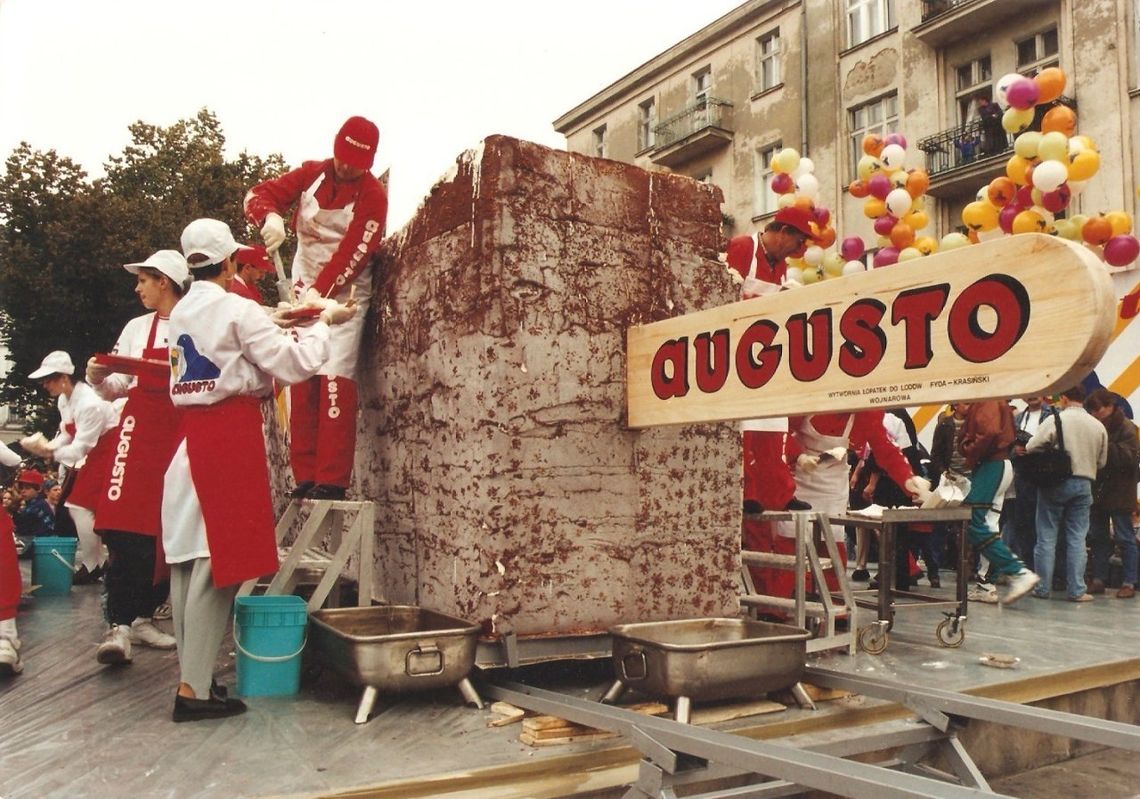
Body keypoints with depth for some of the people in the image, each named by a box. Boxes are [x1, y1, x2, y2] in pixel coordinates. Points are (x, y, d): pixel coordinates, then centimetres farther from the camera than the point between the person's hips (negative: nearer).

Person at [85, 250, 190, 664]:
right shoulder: (137, 328, 11)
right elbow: (117, 387, 13)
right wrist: (99, 377, -7)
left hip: (184, 434, -1)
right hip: (141, 427, 1)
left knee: (169, 531, 4)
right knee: (125, 527, -10)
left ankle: (143, 616, 18)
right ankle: (118, 624, -8)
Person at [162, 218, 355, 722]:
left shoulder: (181, 313, 14)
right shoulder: (238, 309, -9)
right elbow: (295, 365, -11)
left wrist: (272, 323, 38)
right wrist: (324, 322, 3)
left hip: (189, 434, 8)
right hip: (230, 435, -8)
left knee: (187, 557, 10)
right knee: (217, 563, -6)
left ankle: (191, 671, 19)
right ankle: (194, 689, -4)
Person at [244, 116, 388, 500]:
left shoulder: (372, 195, -11)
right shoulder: (311, 173, 3)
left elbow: (353, 254, -18)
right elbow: (259, 194, 1)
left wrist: (320, 292, -28)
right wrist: (270, 217, -23)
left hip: (345, 293, -5)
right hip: (304, 288, 5)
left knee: (335, 377, -16)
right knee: (300, 379, 0)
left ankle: (332, 480, -16)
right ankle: (305, 476, 3)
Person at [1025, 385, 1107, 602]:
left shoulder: (1055, 420, -10)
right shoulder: (1098, 426, 3)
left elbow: (1031, 447, -10)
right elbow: (1101, 461, 10)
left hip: (1055, 484, -3)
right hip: (1084, 484, 3)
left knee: (1047, 538, 4)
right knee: (1077, 539, 8)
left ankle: (1042, 588, 8)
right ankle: (1076, 590, 8)